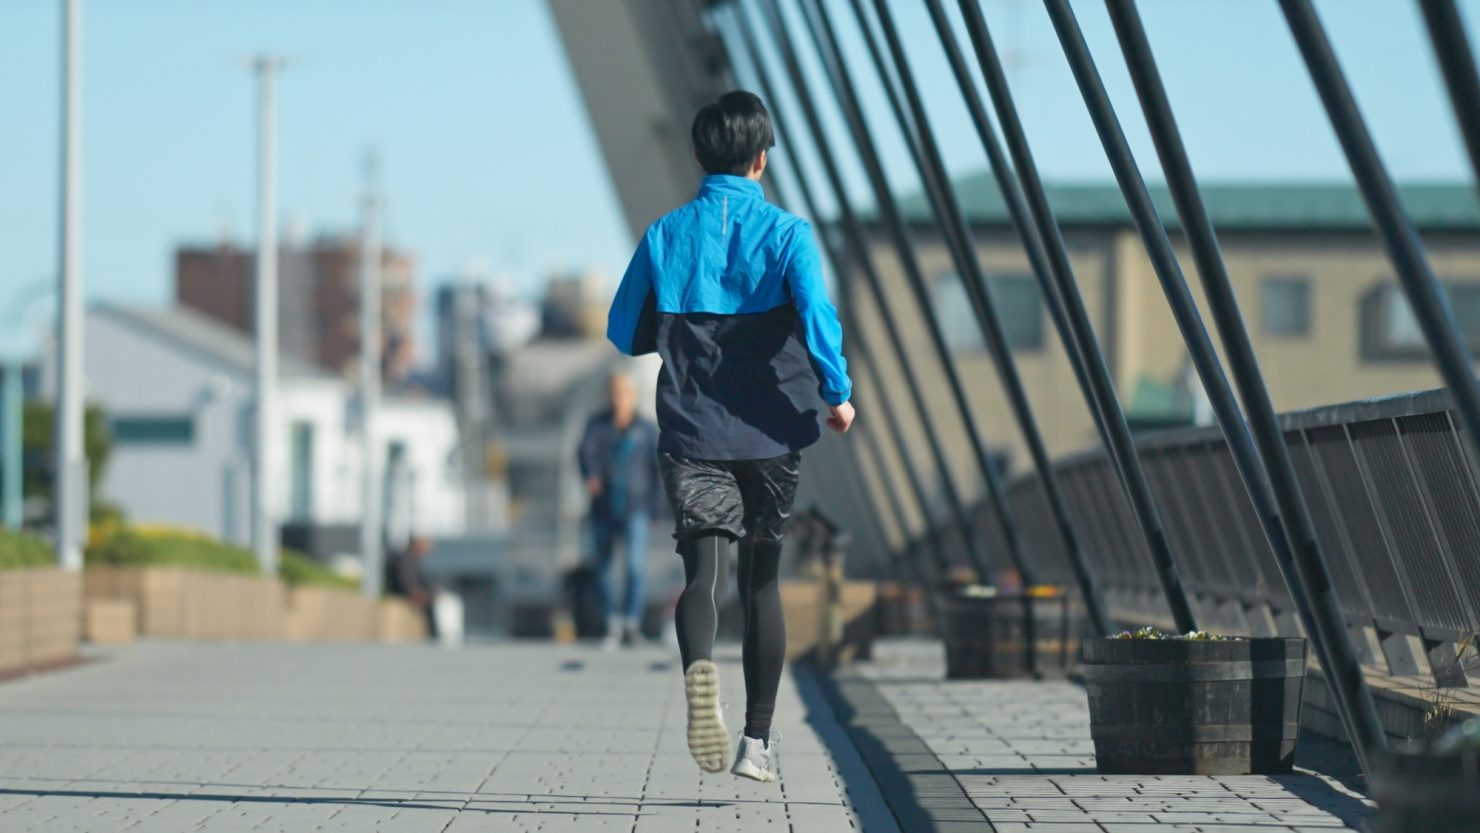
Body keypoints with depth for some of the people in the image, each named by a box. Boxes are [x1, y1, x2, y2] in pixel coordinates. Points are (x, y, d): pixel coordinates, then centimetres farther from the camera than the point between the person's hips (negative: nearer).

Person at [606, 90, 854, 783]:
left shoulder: (665, 236, 4)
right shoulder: (785, 233, -3)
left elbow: (623, 334, 11)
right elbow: (815, 314, -19)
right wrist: (837, 393, -5)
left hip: (692, 436, 0)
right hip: (769, 433, 0)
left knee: (704, 570, -10)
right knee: (761, 582, 13)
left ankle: (700, 669, -43)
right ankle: (757, 741, 15)